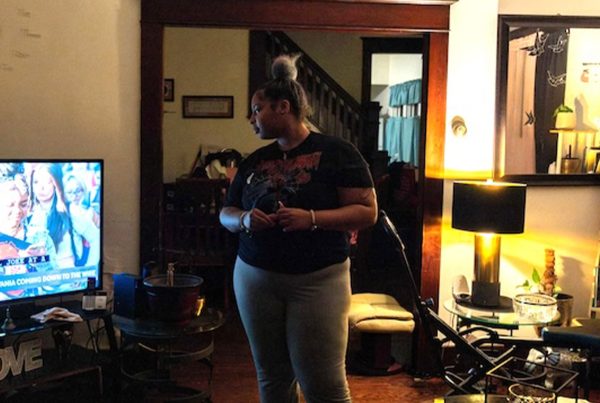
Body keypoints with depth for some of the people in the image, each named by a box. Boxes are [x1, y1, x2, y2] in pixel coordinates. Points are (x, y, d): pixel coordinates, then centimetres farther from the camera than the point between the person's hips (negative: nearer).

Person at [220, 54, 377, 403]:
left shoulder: (336, 152, -5)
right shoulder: (255, 161, 11)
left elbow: (367, 211, -9)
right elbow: (226, 213, 16)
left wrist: (312, 219, -22)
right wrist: (244, 220, -8)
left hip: (318, 281, -5)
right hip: (255, 279, 5)